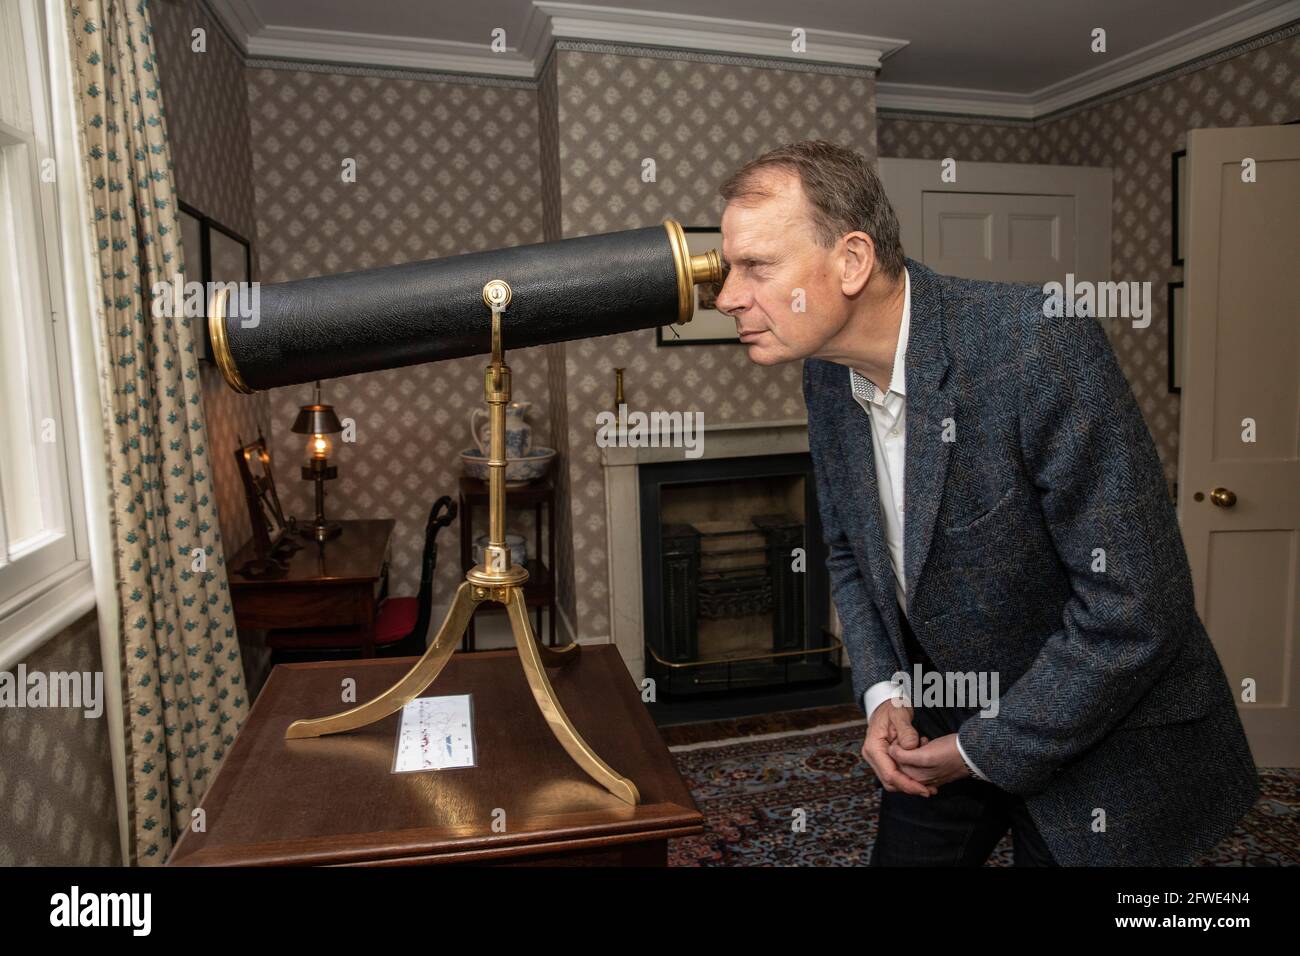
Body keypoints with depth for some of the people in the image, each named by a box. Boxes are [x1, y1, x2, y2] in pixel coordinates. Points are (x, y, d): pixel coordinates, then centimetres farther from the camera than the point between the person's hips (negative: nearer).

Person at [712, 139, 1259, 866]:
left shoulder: (1040, 343, -28)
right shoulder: (828, 372, -7)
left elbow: (1135, 605, -27)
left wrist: (984, 749, -17)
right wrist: (882, 690, -6)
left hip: (1093, 742, -5)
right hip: (943, 722, 6)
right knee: (902, 853, 18)